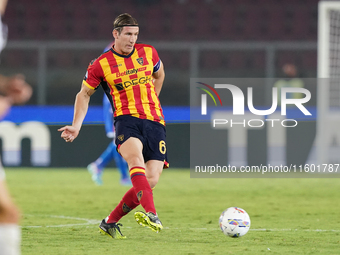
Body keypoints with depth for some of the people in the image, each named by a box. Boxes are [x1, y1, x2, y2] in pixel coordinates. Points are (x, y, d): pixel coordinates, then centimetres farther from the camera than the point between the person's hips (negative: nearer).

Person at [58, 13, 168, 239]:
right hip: (127, 119, -3)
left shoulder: (148, 53, 9)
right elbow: (84, 94, 14)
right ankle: (152, 215, -54)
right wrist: (76, 126, 6)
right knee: (136, 159, -35)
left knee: (151, 180, -10)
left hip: (155, 121, 3)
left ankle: (110, 222, 8)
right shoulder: (101, 65, 1)